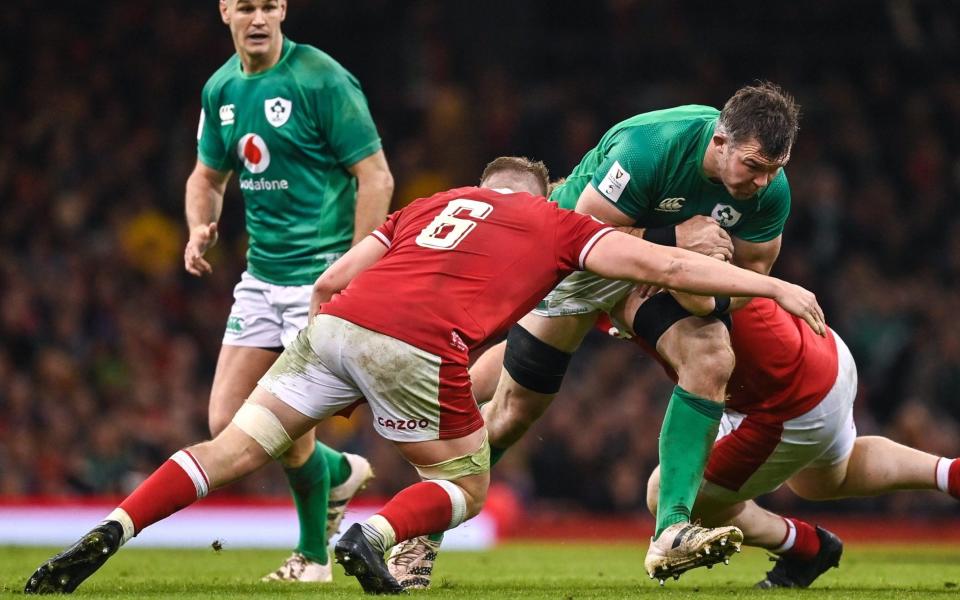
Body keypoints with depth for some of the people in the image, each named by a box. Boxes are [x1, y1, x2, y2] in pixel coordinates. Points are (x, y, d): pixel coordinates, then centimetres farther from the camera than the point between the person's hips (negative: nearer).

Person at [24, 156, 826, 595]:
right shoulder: (559, 225, 22)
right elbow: (666, 266, 14)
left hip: (337, 323, 4)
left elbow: (331, 281, 26)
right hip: (419, 343, -4)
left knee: (234, 449, 9)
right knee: (466, 486, 17)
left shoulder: (430, 205, 32)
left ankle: (111, 532, -8)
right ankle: (374, 536, -10)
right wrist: (775, 288, 21)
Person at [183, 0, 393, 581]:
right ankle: (341, 472, 30)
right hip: (262, 274, 7)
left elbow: (376, 177, -14)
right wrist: (200, 227, 0)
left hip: (321, 271, -7)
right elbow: (209, 174, 21)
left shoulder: (322, 80, -14)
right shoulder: (221, 89, 7)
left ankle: (314, 554, 14)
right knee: (226, 423, 3)